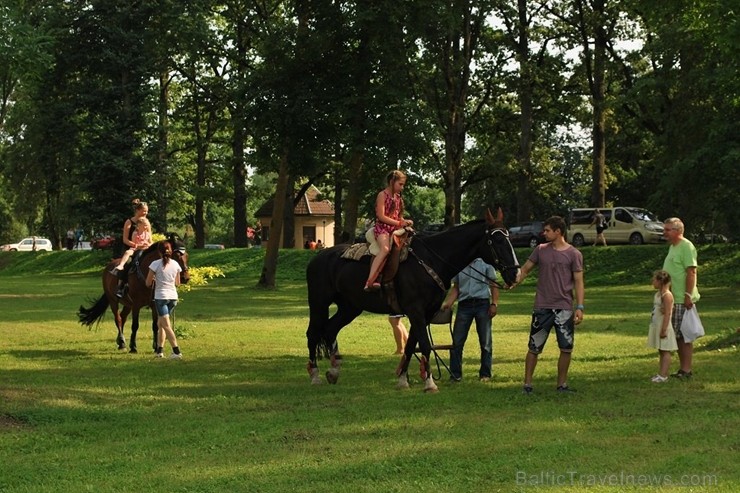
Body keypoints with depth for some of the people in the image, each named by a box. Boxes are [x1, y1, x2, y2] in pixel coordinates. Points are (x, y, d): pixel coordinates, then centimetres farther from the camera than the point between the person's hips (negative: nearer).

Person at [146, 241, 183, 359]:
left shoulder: (156, 264, -9)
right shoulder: (175, 264, 3)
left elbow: (148, 283, -6)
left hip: (161, 297, -5)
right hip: (173, 297, 5)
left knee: (166, 325, -6)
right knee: (160, 323, 19)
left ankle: (176, 351, -16)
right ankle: (159, 350, 21)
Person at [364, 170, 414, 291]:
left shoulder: (398, 197, 19)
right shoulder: (382, 195, -3)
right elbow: (381, 216, -12)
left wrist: (404, 222, 1)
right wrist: (399, 223, -11)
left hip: (395, 229, 8)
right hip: (382, 228, -8)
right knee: (386, 249, -33)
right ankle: (369, 282, -43)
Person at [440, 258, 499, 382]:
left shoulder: (485, 263, 5)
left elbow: (493, 285, 3)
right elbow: (456, 288, 12)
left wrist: (494, 304, -8)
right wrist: (448, 303, -3)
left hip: (482, 303, -2)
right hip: (464, 305, 2)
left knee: (485, 341, 3)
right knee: (457, 341, -2)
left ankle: (485, 374, 12)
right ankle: (455, 374, 3)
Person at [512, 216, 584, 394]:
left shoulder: (574, 254, -2)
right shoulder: (541, 250, 5)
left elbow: (578, 282, -3)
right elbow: (525, 269, 7)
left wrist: (580, 307, -11)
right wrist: (515, 281, -15)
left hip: (564, 308, -1)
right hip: (542, 307, 1)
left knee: (566, 348, 2)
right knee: (534, 348, 4)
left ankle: (562, 384, 15)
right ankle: (527, 384, 10)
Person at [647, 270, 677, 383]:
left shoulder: (667, 295, -17)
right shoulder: (658, 294, 13)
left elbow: (667, 313, -21)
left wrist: (663, 329, -23)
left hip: (664, 327, -10)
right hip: (657, 326, 10)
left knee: (665, 351, -7)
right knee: (660, 351, 12)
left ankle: (663, 375, -8)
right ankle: (660, 373, 16)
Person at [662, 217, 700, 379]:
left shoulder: (686, 247, -13)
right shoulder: (673, 247, 17)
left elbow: (691, 272, -19)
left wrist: (688, 295, -23)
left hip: (682, 299, -10)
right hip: (673, 299, 10)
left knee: (684, 335, -6)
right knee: (677, 335, 12)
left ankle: (686, 370, -3)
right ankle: (683, 368, 18)